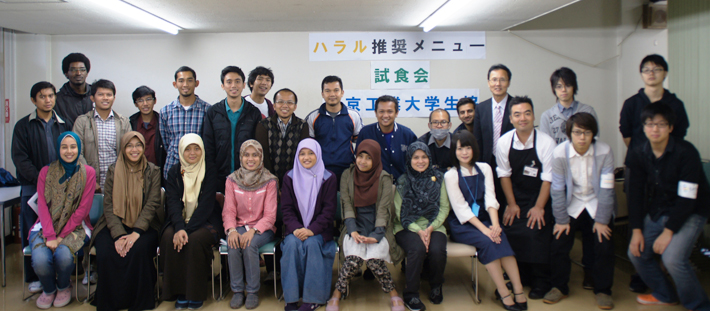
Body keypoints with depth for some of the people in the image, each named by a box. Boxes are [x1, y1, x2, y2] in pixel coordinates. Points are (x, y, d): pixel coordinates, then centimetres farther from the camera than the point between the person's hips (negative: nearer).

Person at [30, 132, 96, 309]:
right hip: (47, 227, 2)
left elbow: (83, 209, -5)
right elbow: (42, 206, -3)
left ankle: (64, 287, 5)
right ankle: (49, 289, 9)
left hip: (75, 227, -1)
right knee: (39, 259, -27)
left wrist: (61, 236, -13)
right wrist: (50, 236, -17)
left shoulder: (88, 173, 0)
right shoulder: (46, 172, 6)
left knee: (63, 255, -31)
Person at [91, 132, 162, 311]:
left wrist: (136, 232, -19)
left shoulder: (153, 171, 3)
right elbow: (109, 205, -2)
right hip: (116, 224, 1)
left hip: (144, 225, -1)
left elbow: (152, 204, -5)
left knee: (139, 250, -31)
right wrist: (118, 234, -17)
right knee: (105, 253, -26)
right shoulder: (113, 171, 6)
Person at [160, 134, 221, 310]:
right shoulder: (174, 173, 7)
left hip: (205, 223, -2)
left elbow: (206, 205, -11)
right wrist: (179, 228, -24)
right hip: (180, 221, 3)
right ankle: (179, 292, -16)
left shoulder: (209, 173, -1)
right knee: (169, 238, -27)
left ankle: (196, 294, -16)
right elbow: (173, 203, -6)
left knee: (195, 240, -31)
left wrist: (188, 229, -23)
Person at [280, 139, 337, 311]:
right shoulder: (290, 178, 5)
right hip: (296, 229, 2)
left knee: (311, 243, -31)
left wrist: (311, 230, -18)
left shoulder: (328, 178, 0)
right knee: (292, 243, -29)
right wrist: (296, 228, -16)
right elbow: (286, 208, 2)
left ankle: (313, 297, -20)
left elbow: (329, 210, -5)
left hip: (319, 230, -1)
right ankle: (291, 297, -19)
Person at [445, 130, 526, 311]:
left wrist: (495, 224, -20)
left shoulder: (484, 168, 9)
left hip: (484, 219, 3)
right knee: (486, 241, -29)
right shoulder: (450, 176, -2)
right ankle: (505, 294, -24)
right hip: (461, 225, -3)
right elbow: (461, 209, -9)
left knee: (500, 237, -27)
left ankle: (518, 290, -26)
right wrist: (484, 229, -21)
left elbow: (490, 198, -2)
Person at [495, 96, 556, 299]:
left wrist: (539, 207, -11)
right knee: (510, 233, -10)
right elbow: (504, 175, 1)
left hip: (539, 199, -3)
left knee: (536, 235, -18)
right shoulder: (504, 142, -5)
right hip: (516, 198, 3)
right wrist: (512, 204, -1)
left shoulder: (546, 142, -13)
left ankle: (540, 283, 1)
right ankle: (518, 279, 11)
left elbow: (548, 178, -10)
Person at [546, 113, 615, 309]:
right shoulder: (559, 153, -16)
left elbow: (606, 188, -12)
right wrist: (561, 219, -8)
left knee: (603, 245, -13)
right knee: (559, 243, -11)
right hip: (571, 205, 0)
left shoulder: (604, 152, -16)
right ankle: (559, 286, 13)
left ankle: (602, 290, 12)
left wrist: (601, 220, -12)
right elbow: (557, 189, -10)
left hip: (597, 205, 0)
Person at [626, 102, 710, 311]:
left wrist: (668, 232, -23)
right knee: (636, 252, 0)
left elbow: (687, 198, -22)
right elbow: (636, 193, -2)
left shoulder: (686, 152, -22)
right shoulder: (638, 154, -5)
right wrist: (636, 230, -7)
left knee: (673, 258, -23)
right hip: (657, 211, 6)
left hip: (690, 213, -6)